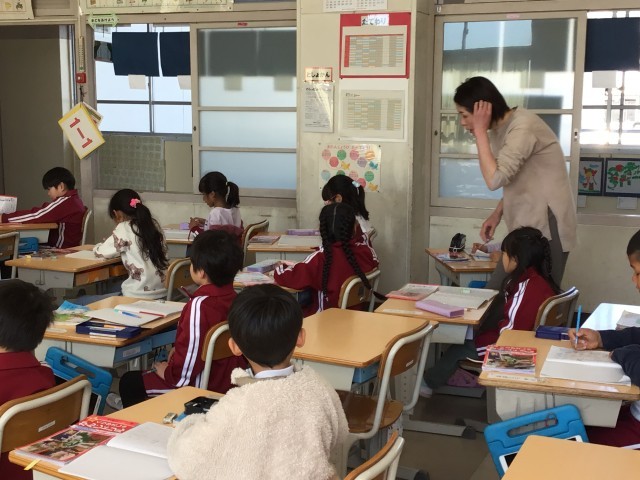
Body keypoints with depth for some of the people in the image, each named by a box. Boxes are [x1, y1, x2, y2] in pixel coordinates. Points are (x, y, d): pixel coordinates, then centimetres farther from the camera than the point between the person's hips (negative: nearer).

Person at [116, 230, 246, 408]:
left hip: (205, 385, -9)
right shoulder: (233, 298, -3)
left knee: (129, 382, 9)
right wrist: (178, 349, 11)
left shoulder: (200, 305, -29)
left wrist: (168, 372, -8)